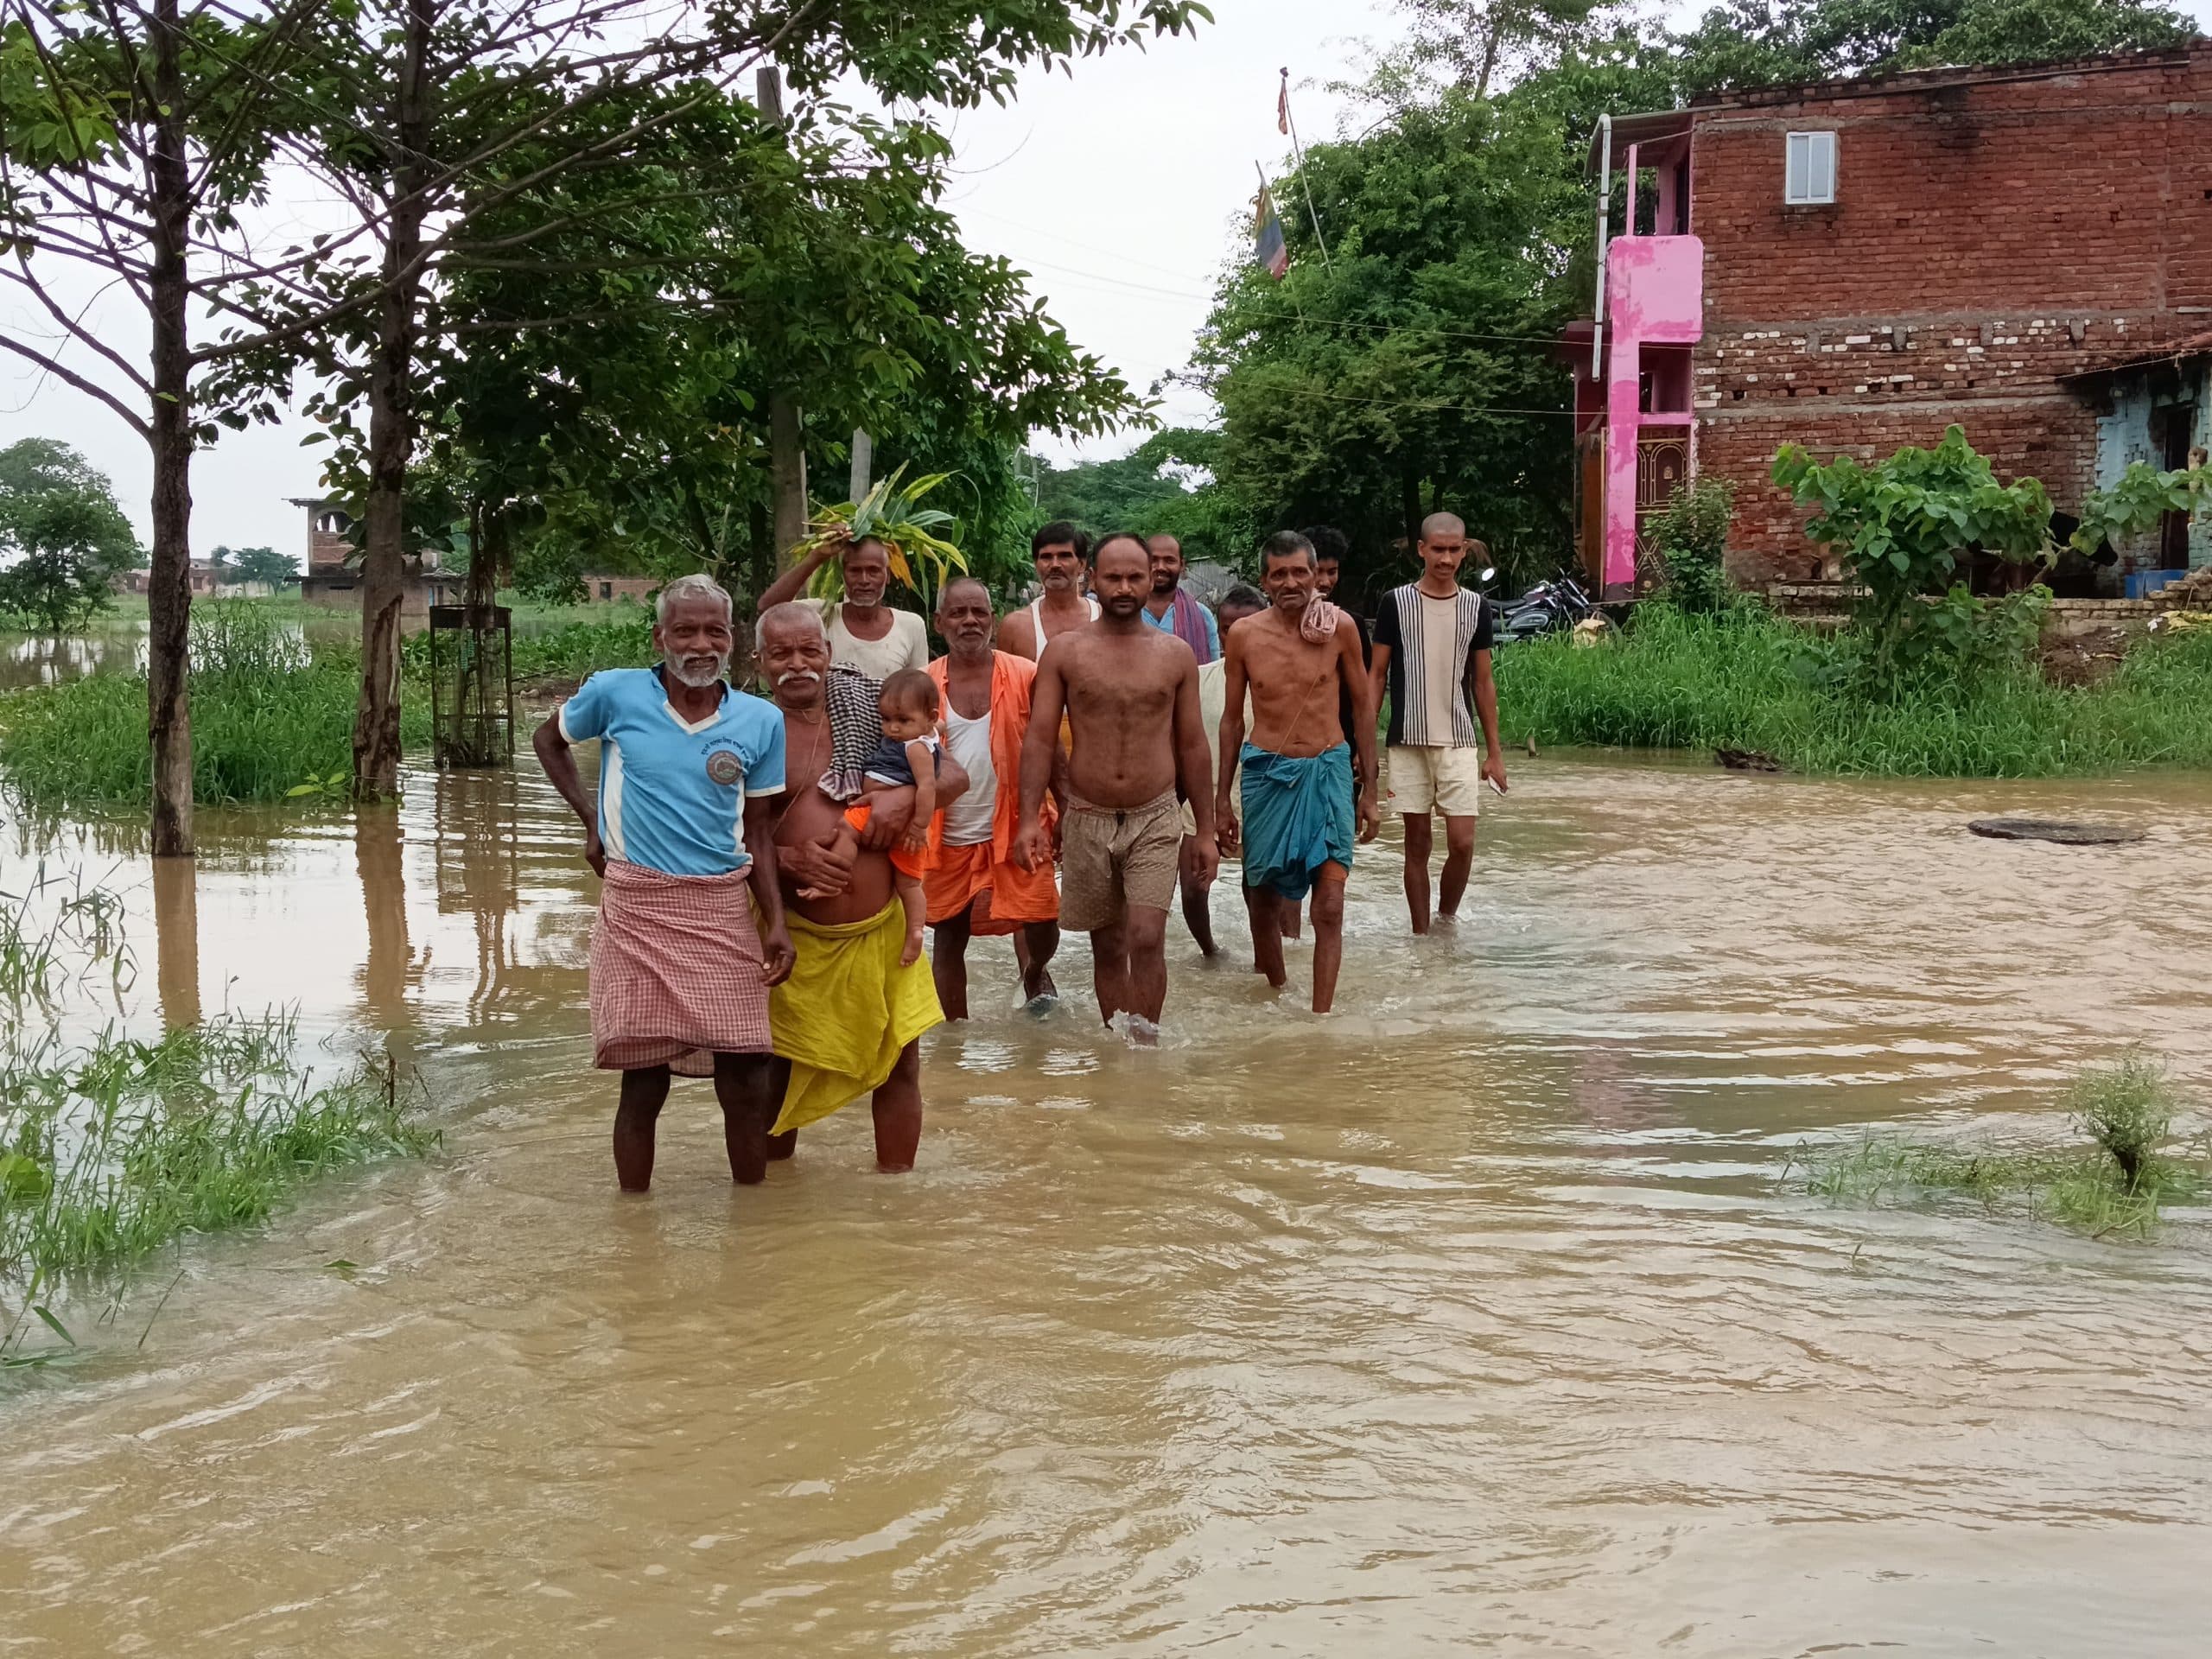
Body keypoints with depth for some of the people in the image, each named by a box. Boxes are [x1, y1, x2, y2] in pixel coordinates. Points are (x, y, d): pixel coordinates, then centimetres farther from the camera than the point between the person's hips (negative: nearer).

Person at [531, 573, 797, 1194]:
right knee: (644, 1083, 3)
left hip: (724, 910, 2)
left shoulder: (761, 722, 2)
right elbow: (549, 740, 16)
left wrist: (776, 922, -1)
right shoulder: (614, 694, -4)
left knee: (746, 1082, 2)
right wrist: (591, 817, 5)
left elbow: (758, 832, 8)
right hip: (637, 909, -2)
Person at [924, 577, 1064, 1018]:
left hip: (1015, 830, -1)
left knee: (1041, 924, -3)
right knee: (950, 935, 8)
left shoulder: (1024, 677, -2)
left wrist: (1069, 816, -6)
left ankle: (1035, 971, 33)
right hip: (950, 837, 1)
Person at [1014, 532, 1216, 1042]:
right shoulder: (1064, 652, 0)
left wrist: (1206, 829, 7)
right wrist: (1029, 819, -13)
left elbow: (1192, 745, 8)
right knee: (1107, 947, 9)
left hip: (1156, 819, -1)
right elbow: (1039, 738, -3)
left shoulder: (1176, 655, 3)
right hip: (1087, 821, 1)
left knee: (1146, 939, -15)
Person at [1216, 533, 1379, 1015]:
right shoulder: (1244, 635, 0)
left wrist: (1368, 792, 5)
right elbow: (1232, 719, 9)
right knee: (1262, 898, 11)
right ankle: (1273, 989, 33)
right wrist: (1222, 799, 8)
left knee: (1330, 906, -10)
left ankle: (1320, 1015, -8)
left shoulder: (1339, 628, -2)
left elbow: (1362, 709, 6)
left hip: (1328, 773, -1)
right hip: (1267, 774, 1)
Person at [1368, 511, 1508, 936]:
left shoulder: (1476, 607, 5)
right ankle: (1421, 934, 13)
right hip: (1408, 742, -1)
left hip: (1459, 742, 1)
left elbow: (1483, 683, 10)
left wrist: (1495, 751, 9)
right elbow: (1377, 676, 3)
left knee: (1462, 843, -6)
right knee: (1418, 844, 4)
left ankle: (1446, 918, 17)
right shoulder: (1395, 603, 0)